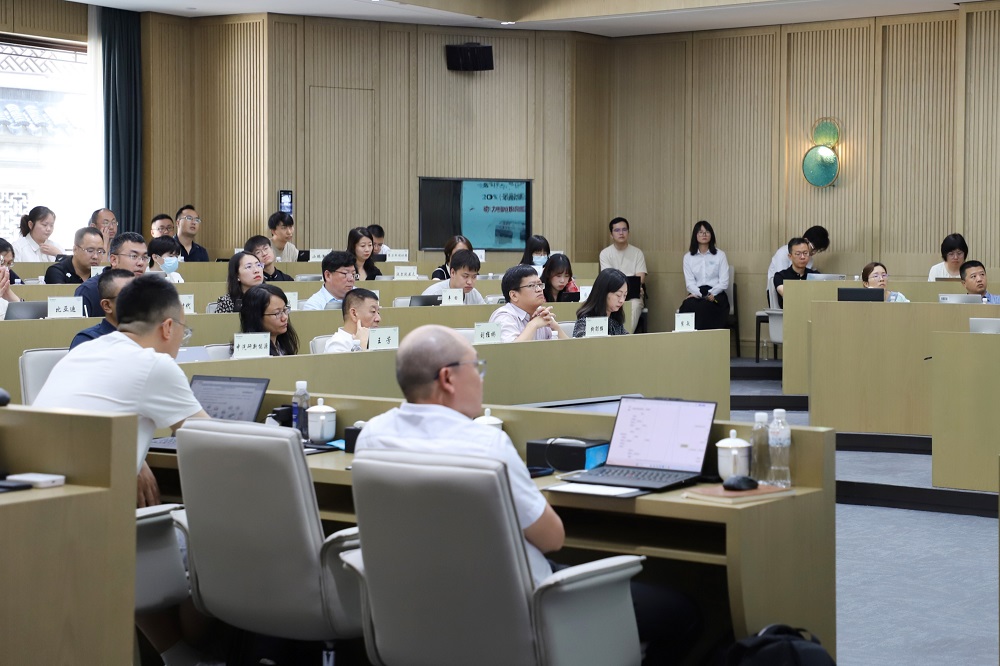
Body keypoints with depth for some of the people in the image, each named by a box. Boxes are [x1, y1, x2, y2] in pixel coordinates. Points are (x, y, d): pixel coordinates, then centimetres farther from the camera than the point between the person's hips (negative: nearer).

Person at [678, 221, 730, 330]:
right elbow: (689, 283, 2)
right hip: (696, 294, 1)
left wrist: (709, 295, -14)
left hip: (716, 295, -1)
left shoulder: (720, 255, 9)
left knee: (703, 307, -36)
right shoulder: (688, 257, 12)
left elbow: (724, 283, 2)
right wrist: (701, 294, -17)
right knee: (689, 306, -35)